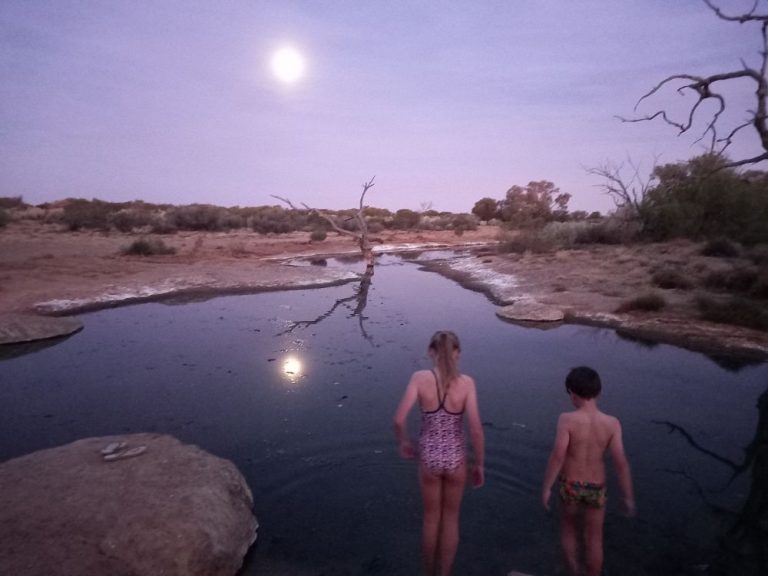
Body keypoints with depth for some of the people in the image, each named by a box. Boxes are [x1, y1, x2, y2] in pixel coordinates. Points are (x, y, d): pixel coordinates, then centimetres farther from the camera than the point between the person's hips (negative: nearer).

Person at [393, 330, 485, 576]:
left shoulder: (419, 378, -16)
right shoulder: (466, 383, -15)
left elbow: (399, 419, -19)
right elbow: (476, 429, -15)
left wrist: (403, 442, 1)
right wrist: (479, 464, 0)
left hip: (429, 458, 0)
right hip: (455, 459, 0)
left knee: (431, 517, 24)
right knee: (451, 518, 23)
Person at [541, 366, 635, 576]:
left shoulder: (567, 419, -21)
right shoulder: (612, 423, -14)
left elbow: (557, 456, -21)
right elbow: (621, 462, -13)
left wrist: (546, 487, -10)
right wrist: (628, 497, -2)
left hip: (570, 485, -1)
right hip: (596, 488, 1)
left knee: (568, 529, 25)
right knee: (593, 539, 18)